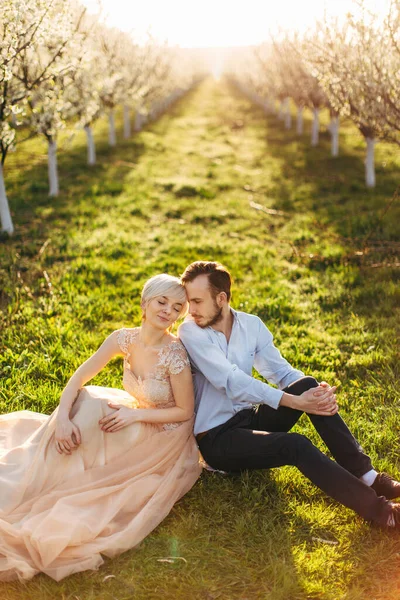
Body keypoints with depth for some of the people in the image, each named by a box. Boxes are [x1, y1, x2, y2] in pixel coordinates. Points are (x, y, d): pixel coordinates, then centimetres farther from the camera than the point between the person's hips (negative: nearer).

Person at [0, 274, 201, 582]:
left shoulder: (175, 355, -28)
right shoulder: (124, 339, -12)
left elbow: (185, 412, -17)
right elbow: (79, 379, -10)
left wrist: (135, 414, -24)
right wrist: (62, 416, -26)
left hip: (164, 439, -5)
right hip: (137, 419, 5)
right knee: (82, 406, -18)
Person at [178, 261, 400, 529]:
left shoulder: (251, 325, 2)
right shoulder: (190, 332, -15)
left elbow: (282, 371, 1)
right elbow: (231, 381, -25)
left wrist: (318, 392, -21)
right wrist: (293, 401, -32)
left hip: (250, 418, 5)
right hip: (216, 438, -5)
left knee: (307, 385, -20)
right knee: (296, 445, -30)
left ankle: (365, 474, -19)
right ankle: (373, 506, -22)